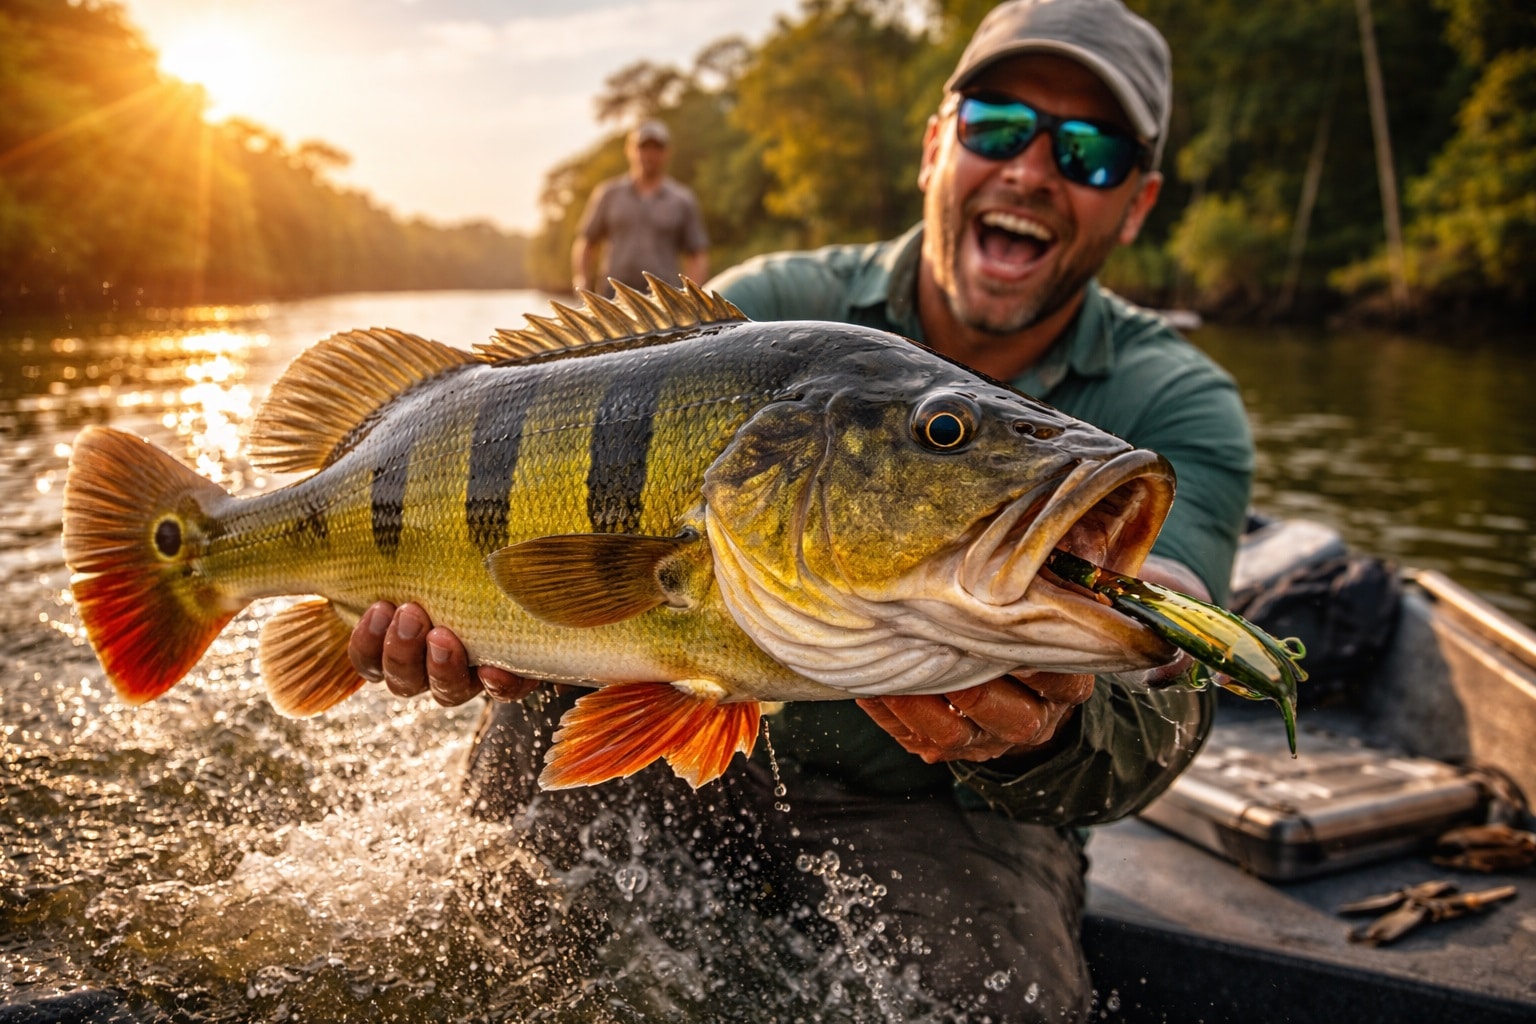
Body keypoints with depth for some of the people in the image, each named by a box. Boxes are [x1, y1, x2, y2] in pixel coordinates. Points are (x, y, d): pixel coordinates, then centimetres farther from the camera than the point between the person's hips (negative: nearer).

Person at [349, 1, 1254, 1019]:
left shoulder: (1178, 408, -10)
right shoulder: (778, 310, -6)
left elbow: (1166, 691, -23)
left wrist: (1042, 737, -47)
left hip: (948, 813, -1)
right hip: (723, 752, 2)